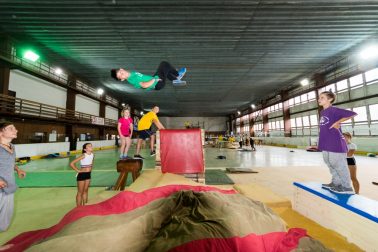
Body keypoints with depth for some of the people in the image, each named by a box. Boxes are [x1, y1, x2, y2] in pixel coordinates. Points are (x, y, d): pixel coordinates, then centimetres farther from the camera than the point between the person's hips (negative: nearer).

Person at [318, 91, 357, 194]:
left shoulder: (334, 110, -12)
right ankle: (336, 183, 32)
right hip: (326, 144, 8)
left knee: (339, 165, 2)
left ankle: (347, 187, 17)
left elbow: (353, 114, -19)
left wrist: (338, 122, -16)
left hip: (336, 144, -8)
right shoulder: (322, 112, 11)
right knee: (330, 164, 17)